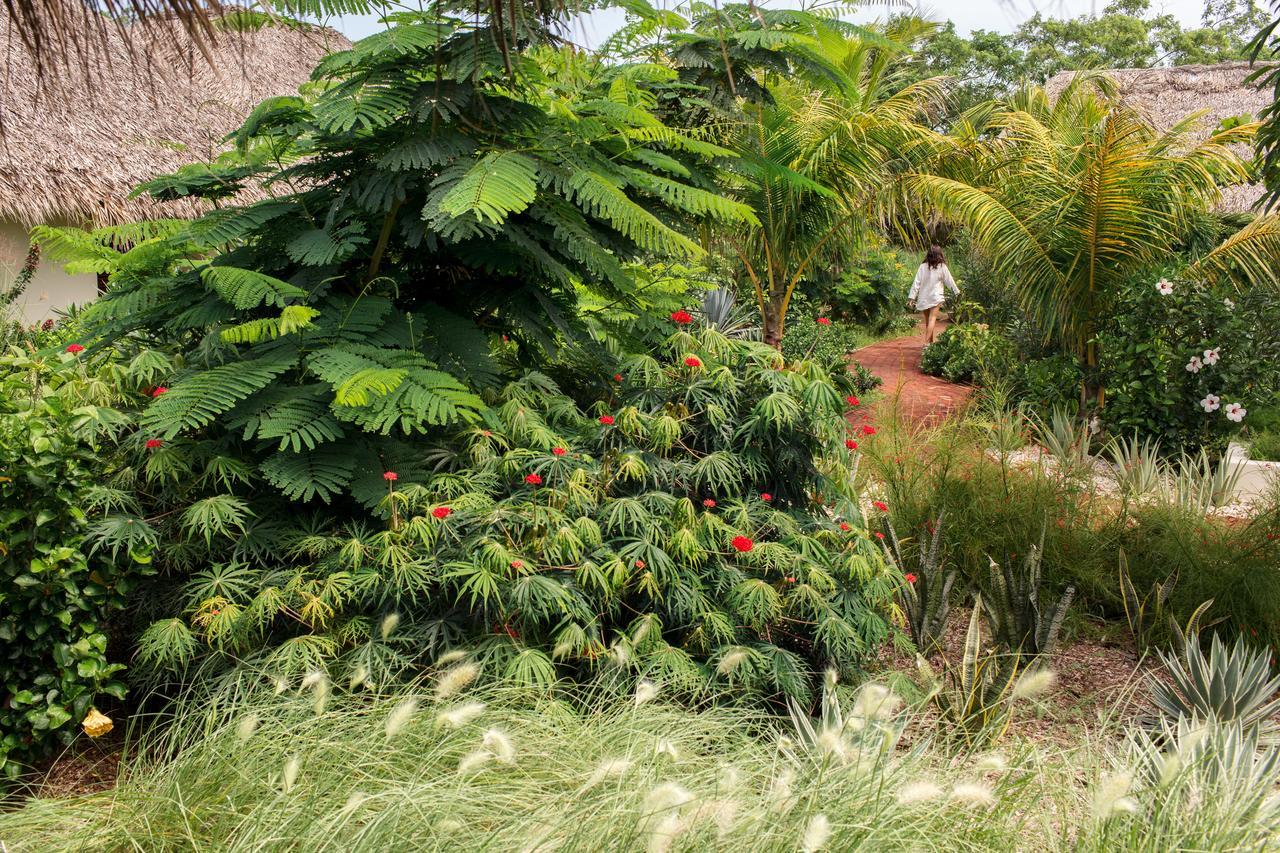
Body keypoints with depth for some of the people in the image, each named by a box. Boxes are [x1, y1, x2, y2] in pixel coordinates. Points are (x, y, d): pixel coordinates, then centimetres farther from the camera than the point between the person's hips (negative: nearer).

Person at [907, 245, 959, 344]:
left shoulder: (923, 266, 2)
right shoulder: (942, 267, -2)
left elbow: (916, 282, 0)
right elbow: (950, 281, 6)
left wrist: (911, 297, 3)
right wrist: (957, 292, 20)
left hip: (923, 298, 3)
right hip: (935, 297, -3)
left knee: (927, 320, 14)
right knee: (932, 319, -8)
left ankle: (930, 342, 23)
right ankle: (927, 342, -21)